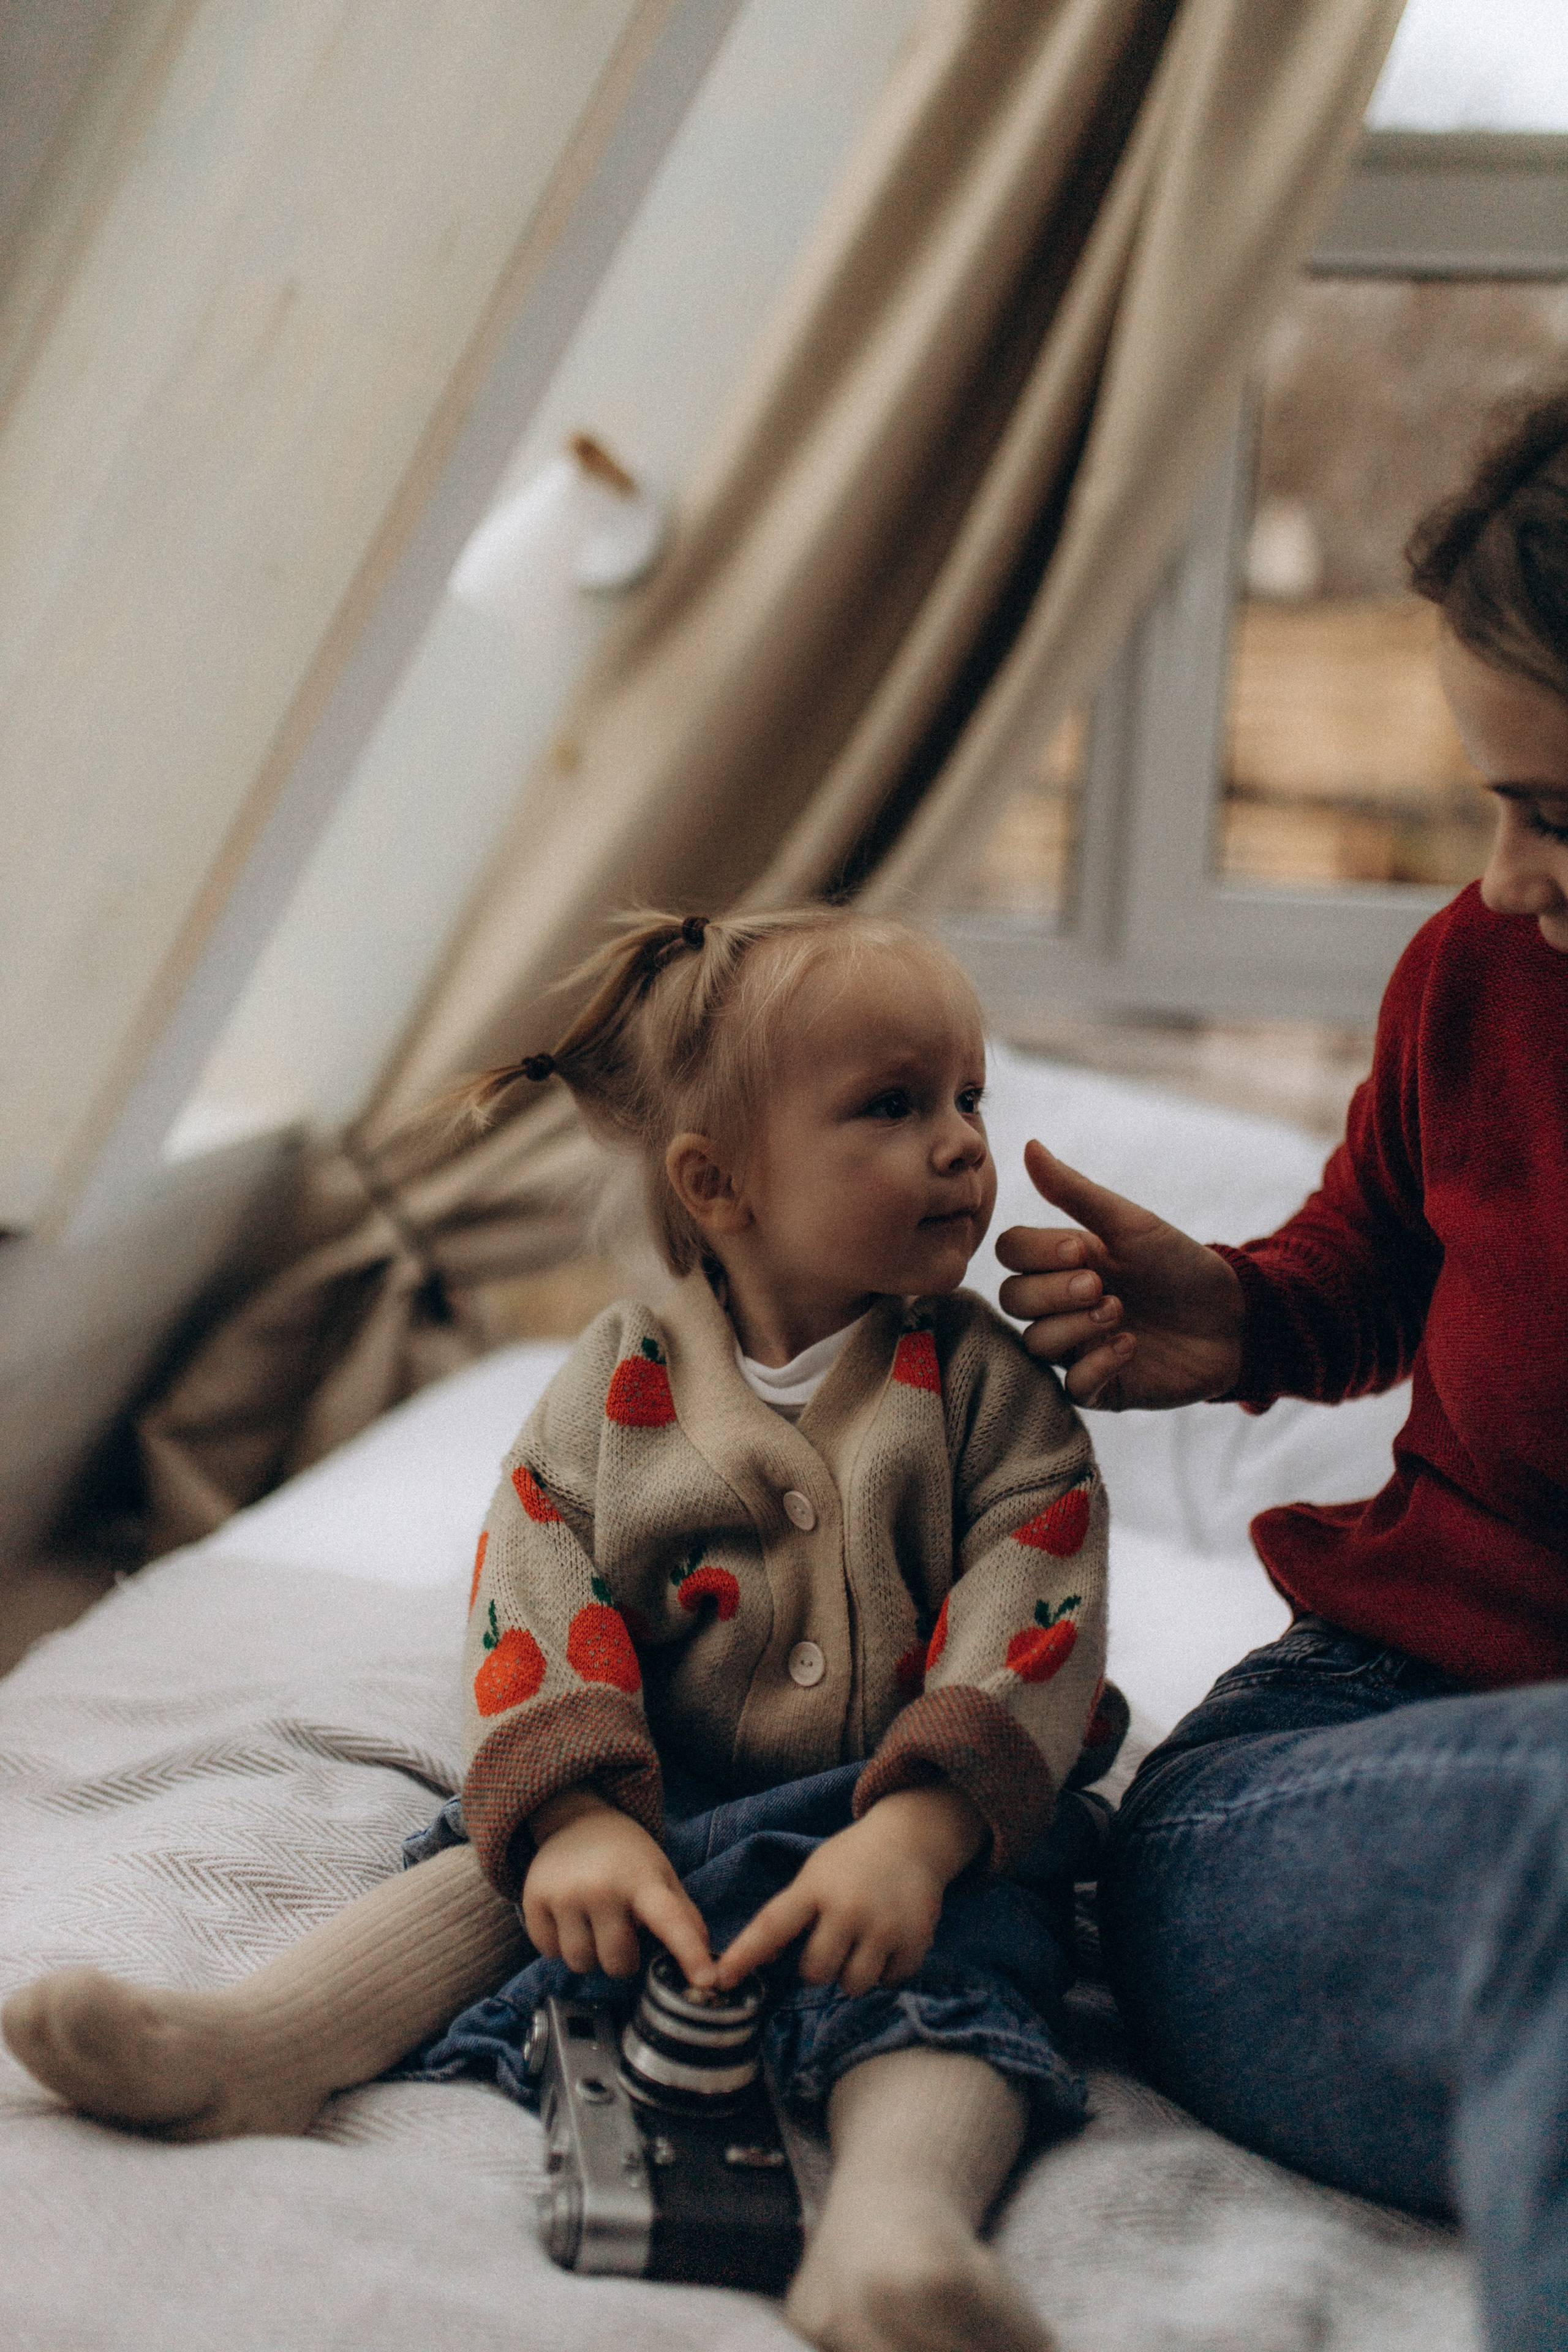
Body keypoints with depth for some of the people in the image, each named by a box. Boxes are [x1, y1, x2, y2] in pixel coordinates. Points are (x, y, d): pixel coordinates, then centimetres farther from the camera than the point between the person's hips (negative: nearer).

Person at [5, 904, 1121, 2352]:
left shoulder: (991, 1390, -1)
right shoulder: (616, 1387, 2)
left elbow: (1034, 1638, -12)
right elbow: (535, 1615, -7)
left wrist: (913, 1833, -30)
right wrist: (578, 1818, -27)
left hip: (929, 1818, -3)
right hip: (668, 1803, 3)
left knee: (962, 1954, -32)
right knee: (502, 1864, -20)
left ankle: (897, 2209, -57)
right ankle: (256, 2046, -33)